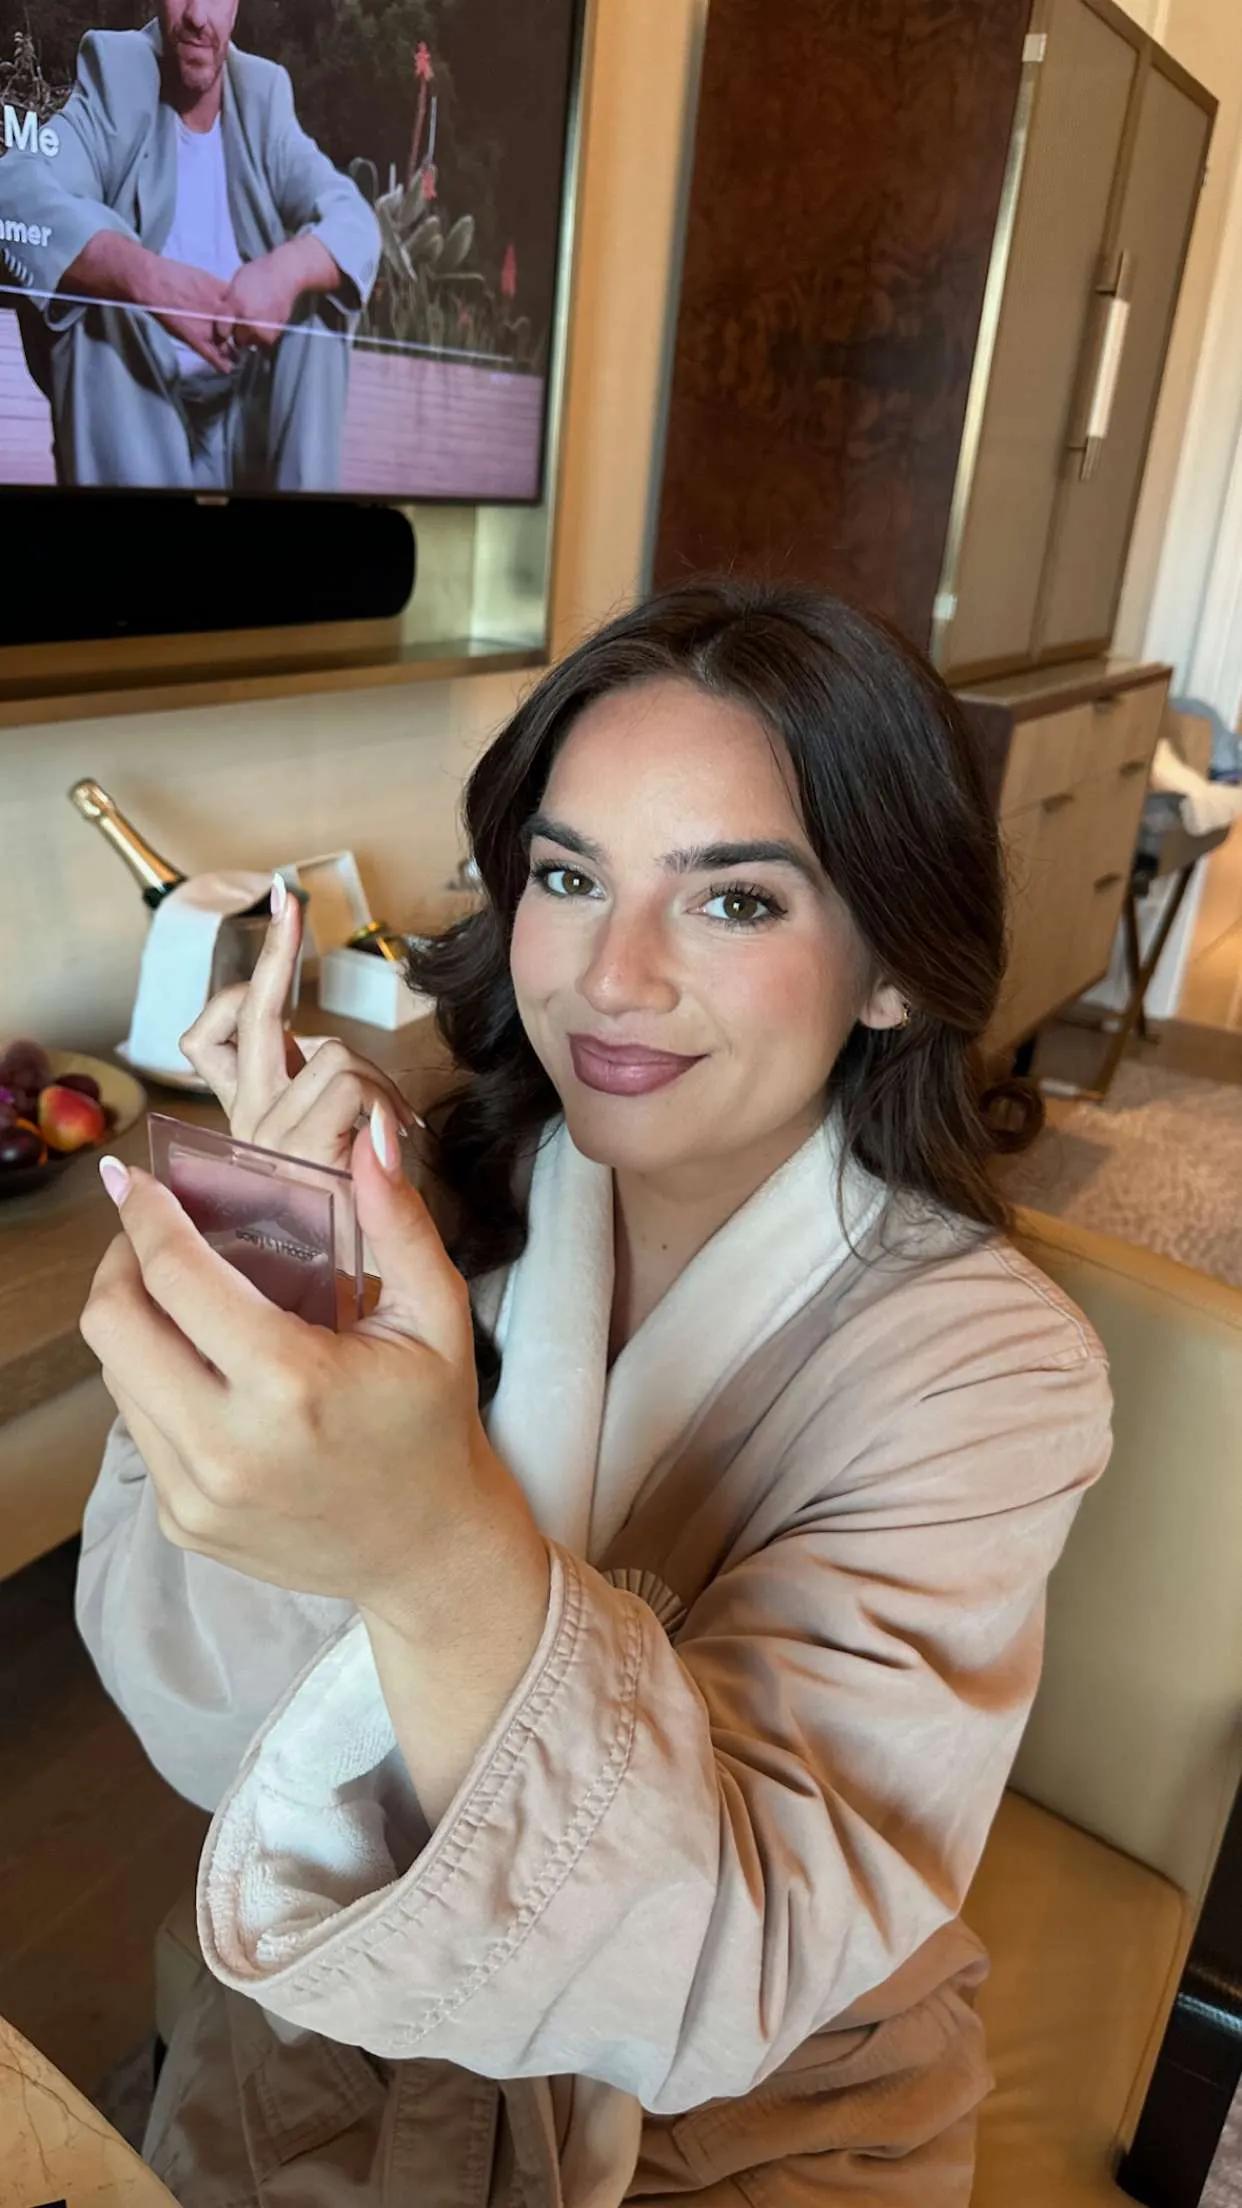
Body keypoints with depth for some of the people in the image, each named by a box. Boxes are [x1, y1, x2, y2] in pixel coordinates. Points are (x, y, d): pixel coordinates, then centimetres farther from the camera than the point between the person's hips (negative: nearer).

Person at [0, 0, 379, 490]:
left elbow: (355, 222, -5)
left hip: (249, 398, 3)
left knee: (318, 304, -18)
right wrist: (147, 276, -35)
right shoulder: (113, 78, -1)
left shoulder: (264, 96, 8)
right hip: (135, 389, -2)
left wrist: (286, 269, -28)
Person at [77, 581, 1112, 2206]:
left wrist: (446, 1562, -44)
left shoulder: (982, 1367, -19)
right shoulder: (448, 1209, -12)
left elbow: (717, 1980, -27)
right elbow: (207, 1731, -13)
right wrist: (280, 1326, -28)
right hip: (348, 2006, 2)